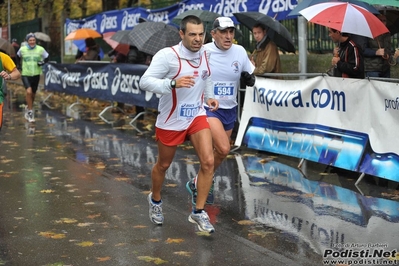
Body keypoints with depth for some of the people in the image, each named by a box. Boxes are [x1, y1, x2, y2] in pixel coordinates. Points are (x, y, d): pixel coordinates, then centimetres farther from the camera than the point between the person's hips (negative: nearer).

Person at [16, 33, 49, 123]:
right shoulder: (22, 49, -2)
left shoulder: (40, 49, -4)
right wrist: (19, 64, 7)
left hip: (36, 75, 2)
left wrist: (42, 62, -8)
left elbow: (47, 57, 9)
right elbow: (18, 57, 18)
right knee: (29, 91, -22)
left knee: (33, 94, 13)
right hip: (25, 74, -2)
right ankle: (30, 111, -10)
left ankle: (28, 108, 40)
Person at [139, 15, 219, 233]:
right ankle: (155, 199, 45)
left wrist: (209, 97, 2)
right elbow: (145, 82, -27)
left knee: (208, 161, -11)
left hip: (197, 117, 4)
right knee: (163, 164, 15)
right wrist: (173, 83, -40)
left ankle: (198, 212, 3)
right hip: (170, 121, -4)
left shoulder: (205, 55, -2)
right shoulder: (167, 55, -21)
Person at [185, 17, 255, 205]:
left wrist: (249, 78, -13)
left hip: (229, 110, 5)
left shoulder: (240, 52, 0)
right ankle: (199, 183, -1)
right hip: (207, 107, -5)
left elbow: (250, 79, 10)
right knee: (223, 149, -21)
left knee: (219, 152, 12)